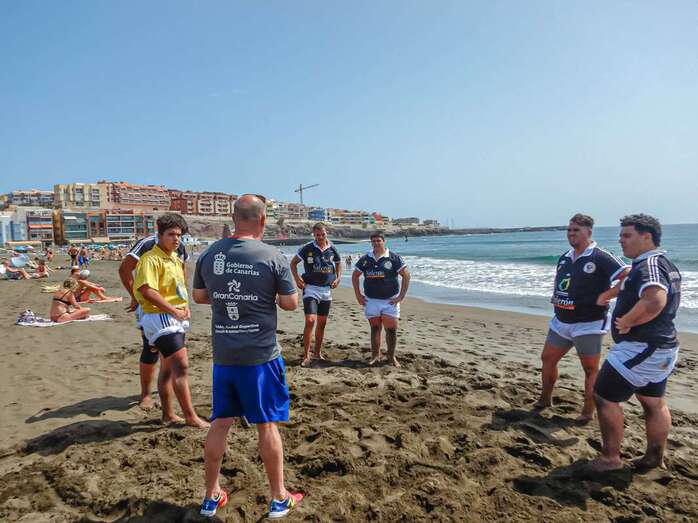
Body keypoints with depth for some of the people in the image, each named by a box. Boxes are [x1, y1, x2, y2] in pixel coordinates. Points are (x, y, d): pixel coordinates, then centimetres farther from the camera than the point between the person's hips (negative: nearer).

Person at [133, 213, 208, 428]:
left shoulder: (175, 258, 14)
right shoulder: (151, 259, -14)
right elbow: (147, 290, -24)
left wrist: (185, 306, 8)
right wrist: (174, 310, -21)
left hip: (175, 319, 10)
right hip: (160, 318, -10)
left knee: (168, 367, 15)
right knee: (181, 365, -11)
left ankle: (168, 414, 26)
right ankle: (191, 416, -3)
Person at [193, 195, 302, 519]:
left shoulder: (209, 255, 0)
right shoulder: (273, 257, -13)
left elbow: (199, 297, 12)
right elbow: (291, 303, -7)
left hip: (222, 355, 4)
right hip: (260, 355, -4)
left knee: (220, 423, 17)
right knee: (267, 425, 9)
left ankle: (211, 496, 32)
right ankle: (279, 499, 25)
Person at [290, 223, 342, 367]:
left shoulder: (332, 249, 2)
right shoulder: (307, 248, -8)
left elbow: (338, 263, 21)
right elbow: (293, 263, 2)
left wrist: (338, 278, 8)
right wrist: (297, 279, -8)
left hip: (327, 290, 4)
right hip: (311, 289, -4)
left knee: (322, 323, 12)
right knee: (310, 321, -15)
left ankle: (318, 352, 27)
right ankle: (306, 356, -7)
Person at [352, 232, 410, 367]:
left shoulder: (393, 258, -4)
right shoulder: (365, 259, 5)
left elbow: (406, 275, -4)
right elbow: (355, 276, 15)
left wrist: (401, 296, -8)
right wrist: (358, 295, 7)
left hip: (390, 301, -2)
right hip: (371, 301, 2)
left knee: (391, 330, 0)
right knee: (375, 329, 9)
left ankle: (391, 357, 16)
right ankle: (375, 355, 22)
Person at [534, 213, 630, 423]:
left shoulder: (601, 258, -13)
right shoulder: (564, 258, 9)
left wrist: (605, 296, -22)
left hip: (588, 324, -7)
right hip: (561, 321, 8)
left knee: (590, 369, 5)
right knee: (547, 358, 14)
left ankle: (588, 412, 17)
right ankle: (545, 399, 30)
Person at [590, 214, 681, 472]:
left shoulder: (649, 265, -22)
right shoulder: (666, 264, 12)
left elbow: (654, 302, -40)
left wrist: (625, 322, -26)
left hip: (640, 348, -11)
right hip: (663, 347, 11)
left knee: (604, 397, 0)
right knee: (654, 403, 20)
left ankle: (610, 458, 10)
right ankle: (655, 458, 32)